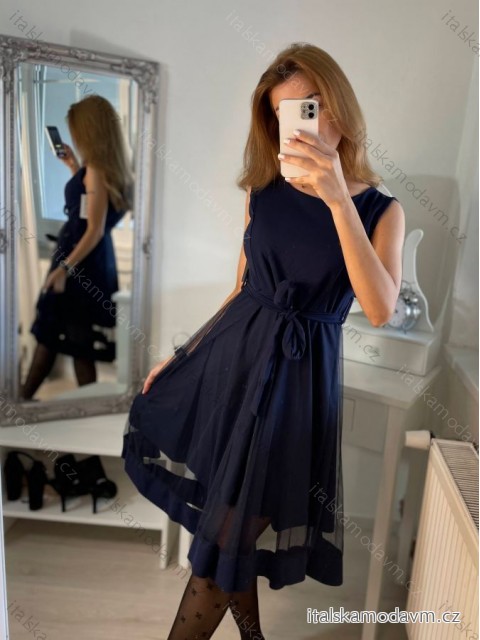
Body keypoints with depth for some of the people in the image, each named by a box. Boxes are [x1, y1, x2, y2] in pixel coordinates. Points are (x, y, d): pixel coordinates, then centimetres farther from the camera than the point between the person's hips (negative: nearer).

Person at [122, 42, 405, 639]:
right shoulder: (265, 190, 4)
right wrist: (182, 355, 9)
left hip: (298, 372, -3)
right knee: (229, 519, 16)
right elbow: (241, 291, 10)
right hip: (232, 351, 4)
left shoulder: (380, 209, -4)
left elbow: (380, 311, -21)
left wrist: (337, 198, -26)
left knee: (227, 537, 6)